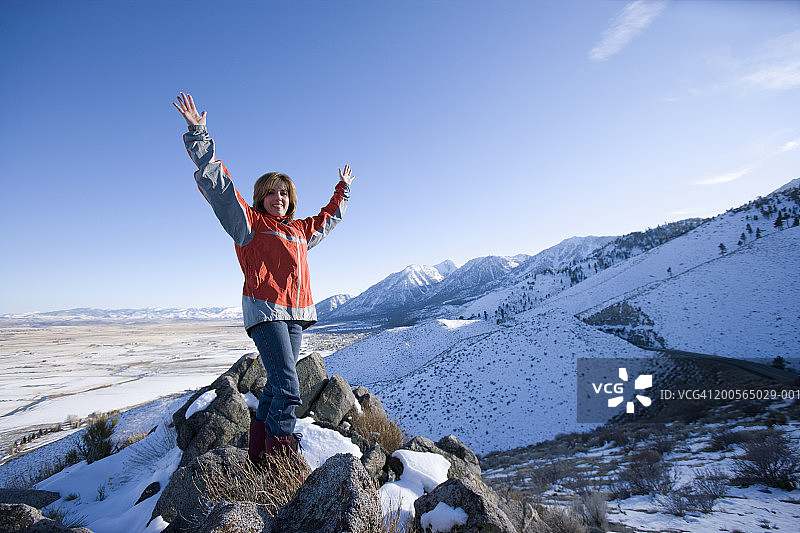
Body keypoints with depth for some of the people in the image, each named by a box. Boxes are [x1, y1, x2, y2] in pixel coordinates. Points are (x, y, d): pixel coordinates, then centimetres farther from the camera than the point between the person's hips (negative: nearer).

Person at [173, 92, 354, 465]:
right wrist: (198, 135, -7)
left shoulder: (300, 230, 22)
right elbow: (218, 185, -2)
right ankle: (280, 454, -2)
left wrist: (343, 190, 48)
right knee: (287, 387, -14)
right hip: (265, 310, -6)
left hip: (295, 314, 7)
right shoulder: (249, 222, 6)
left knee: (276, 385, 8)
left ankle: (260, 453, 19)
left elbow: (329, 217, 39)